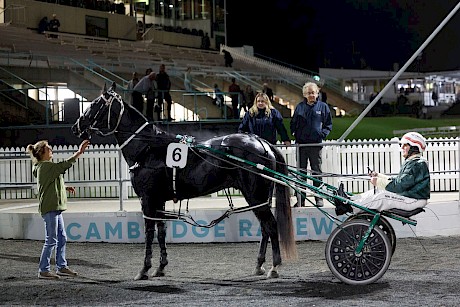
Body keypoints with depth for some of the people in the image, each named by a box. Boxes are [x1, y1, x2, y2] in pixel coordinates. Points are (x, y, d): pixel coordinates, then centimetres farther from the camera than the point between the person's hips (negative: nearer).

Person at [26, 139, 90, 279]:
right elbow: (64, 165, -23)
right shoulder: (45, 166, -13)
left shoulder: (47, 166, 19)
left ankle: (61, 266, 20)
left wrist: (65, 188, 13)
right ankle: (43, 270, -2)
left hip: (55, 208, 10)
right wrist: (79, 152, -24)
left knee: (62, 238, 13)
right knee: (51, 240, -7)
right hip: (49, 208, -10)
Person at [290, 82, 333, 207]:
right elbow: (293, 123, 15)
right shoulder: (300, 107, 8)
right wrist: (295, 134, 0)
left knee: (317, 171, 2)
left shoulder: (323, 107, 4)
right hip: (301, 144, 2)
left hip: (316, 144, -2)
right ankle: (300, 199, 9)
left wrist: (322, 134, -6)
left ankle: (319, 198, 8)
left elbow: (328, 125, 8)